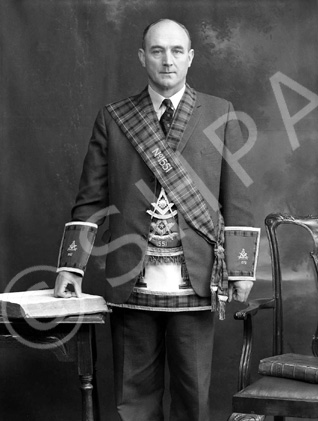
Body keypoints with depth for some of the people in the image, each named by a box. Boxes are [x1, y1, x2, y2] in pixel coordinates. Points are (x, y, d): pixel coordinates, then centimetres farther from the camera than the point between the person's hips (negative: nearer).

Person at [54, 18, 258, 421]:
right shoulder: (112, 118, 9)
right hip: (132, 282, 1)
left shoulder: (219, 113, 8)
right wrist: (72, 266, -1)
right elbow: (90, 201, 7)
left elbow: (236, 200, 6)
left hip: (196, 281, 0)